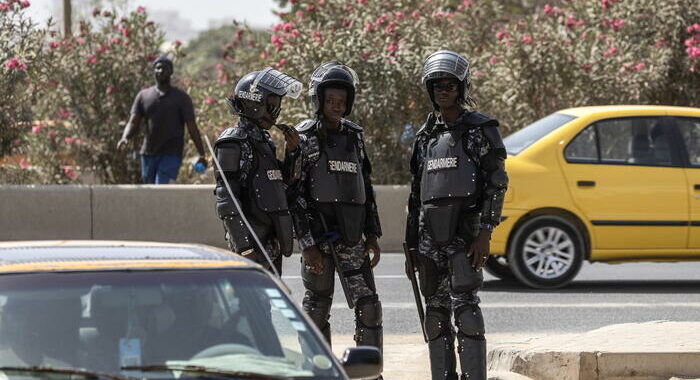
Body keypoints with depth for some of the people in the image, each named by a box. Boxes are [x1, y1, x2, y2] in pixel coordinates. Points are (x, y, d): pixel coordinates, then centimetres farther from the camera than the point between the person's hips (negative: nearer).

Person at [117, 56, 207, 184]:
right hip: (148, 153, 4)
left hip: (171, 155, -4)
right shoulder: (143, 96, 9)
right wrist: (125, 138, -17)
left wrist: (201, 155, -5)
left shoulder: (181, 97, 1)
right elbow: (133, 123, 4)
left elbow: (192, 127, 0)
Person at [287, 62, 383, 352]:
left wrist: (372, 235, 14)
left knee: (368, 306, -3)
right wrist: (307, 244, -13)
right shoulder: (304, 137, -3)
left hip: (351, 235, 4)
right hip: (318, 234, -4)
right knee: (317, 308, 2)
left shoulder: (354, 135, 13)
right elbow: (295, 194, -7)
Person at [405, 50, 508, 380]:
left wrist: (485, 232, -15)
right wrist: (411, 246, 16)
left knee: (465, 307, -13)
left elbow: (497, 183, -6)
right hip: (430, 236, 6)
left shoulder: (480, 130, 0)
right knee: (436, 312, 7)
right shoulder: (427, 136, 17)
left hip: (464, 233, -6)